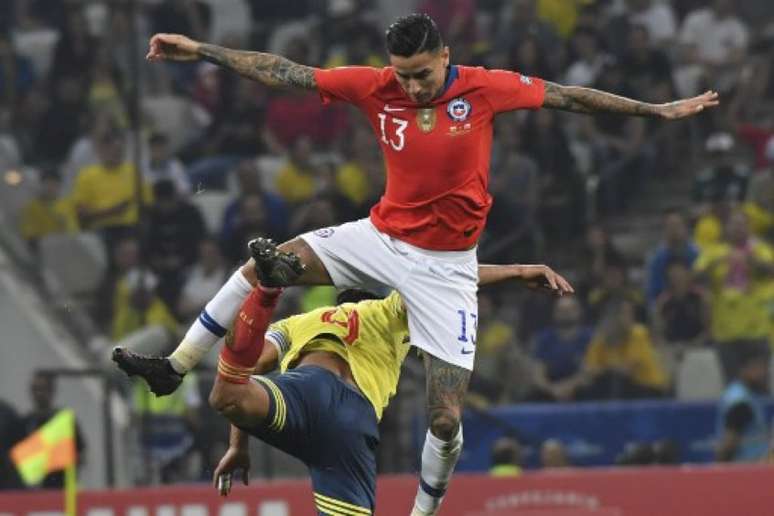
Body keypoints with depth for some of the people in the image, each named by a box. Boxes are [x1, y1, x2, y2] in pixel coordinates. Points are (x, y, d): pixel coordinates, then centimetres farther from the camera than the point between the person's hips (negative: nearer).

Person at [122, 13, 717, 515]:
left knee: (446, 417, -7)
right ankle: (174, 368, -3)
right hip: (383, 238, 2)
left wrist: (659, 110, -2)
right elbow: (282, 71, -7)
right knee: (266, 266, -14)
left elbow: (568, 96, -5)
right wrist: (200, 50, -10)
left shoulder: (486, 88, -13)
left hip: (445, 266, -2)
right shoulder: (375, 87, -9)